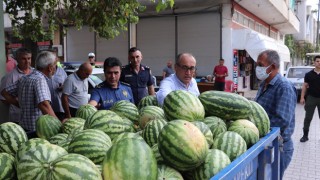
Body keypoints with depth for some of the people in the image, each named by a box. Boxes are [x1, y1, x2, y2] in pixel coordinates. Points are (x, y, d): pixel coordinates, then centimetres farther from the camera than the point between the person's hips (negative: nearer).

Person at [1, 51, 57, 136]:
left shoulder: (24, 78, 8)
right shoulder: (40, 80, -19)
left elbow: (5, 92, 17)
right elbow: (44, 105, -32)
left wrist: (21, 105, 13)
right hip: (37, 130, -8)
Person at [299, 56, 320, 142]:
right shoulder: (309, 74, 2)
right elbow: (305, 86, 4)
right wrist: (302, 97, -2)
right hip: (311, 98, 0)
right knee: (308, 118, 4)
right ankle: (305, 135, 13)